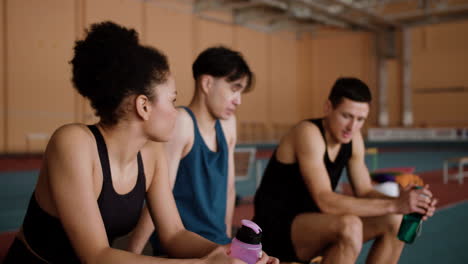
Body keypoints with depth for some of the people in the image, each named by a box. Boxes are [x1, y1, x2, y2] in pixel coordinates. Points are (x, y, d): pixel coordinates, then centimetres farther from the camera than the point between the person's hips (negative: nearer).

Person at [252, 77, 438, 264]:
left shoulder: (353, 138, 1)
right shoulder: (308, 133, -24)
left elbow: (364, 192, 2)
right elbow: (325, 201, -33)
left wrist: (400, 203, -19)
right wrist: (393, 205, -35)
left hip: (310, 225, 8)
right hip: (276, 229, -8)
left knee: (393, 222, -6)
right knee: (350, 226, -35)